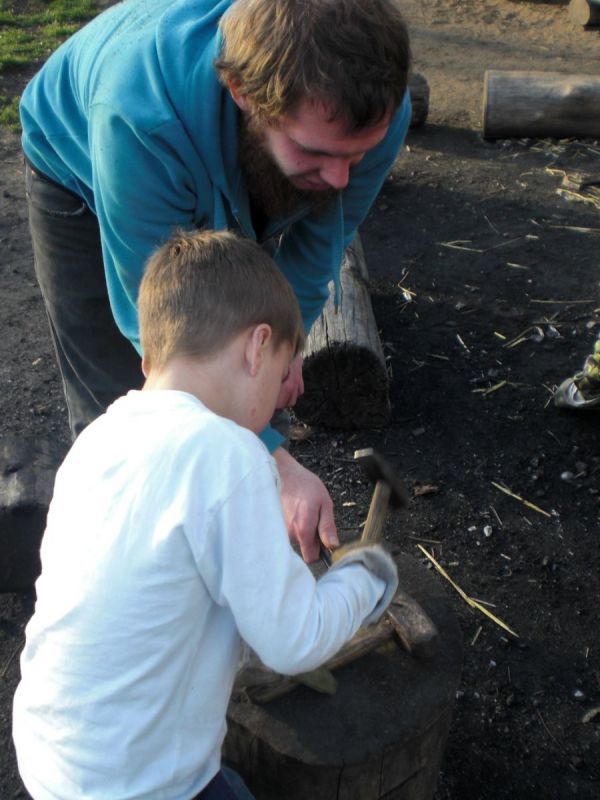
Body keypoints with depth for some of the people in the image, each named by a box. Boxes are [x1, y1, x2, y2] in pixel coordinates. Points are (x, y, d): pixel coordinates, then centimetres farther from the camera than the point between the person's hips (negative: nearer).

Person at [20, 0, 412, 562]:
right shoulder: (141, 118, -48)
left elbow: (317, 244, -13)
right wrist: (272, 464, -42)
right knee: (115, 407, -6)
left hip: (224, 194, 4)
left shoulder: (374, 110, -33)